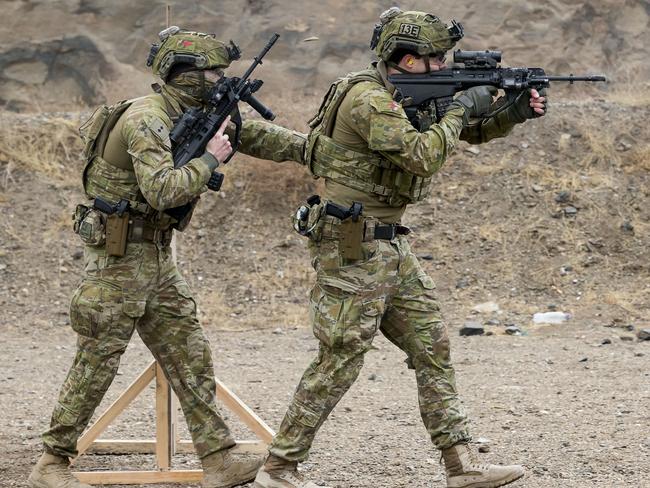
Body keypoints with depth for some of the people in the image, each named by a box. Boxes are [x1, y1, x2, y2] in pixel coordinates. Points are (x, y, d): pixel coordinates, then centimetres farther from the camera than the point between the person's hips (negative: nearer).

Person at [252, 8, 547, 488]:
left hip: (391, 249, 10)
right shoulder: (368, 98, -18)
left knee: (433, 348, 8)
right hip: (353, 249, -10)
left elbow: (468, 131, 19)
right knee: (339, 362, -6)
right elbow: (421, 157, -26)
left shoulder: (406, 95, 12)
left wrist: (513, 115, 1)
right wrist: (459, 110, -14)